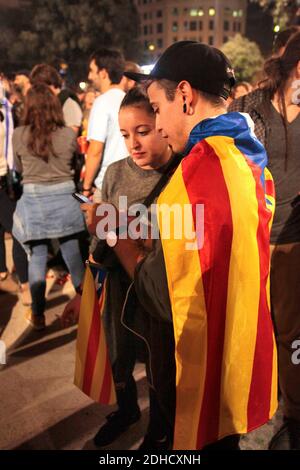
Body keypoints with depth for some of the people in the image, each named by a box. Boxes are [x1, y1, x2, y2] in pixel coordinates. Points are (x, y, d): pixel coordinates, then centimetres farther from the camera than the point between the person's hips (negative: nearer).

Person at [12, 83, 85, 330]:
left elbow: (18, 168, 9)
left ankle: (38, 315, 19)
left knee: (37, 257, 10)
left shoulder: (18, 135, -6)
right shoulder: (69, 134, -6)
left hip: (33, 200, 0)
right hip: (64, 197, 0)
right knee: (73, 253, 13)